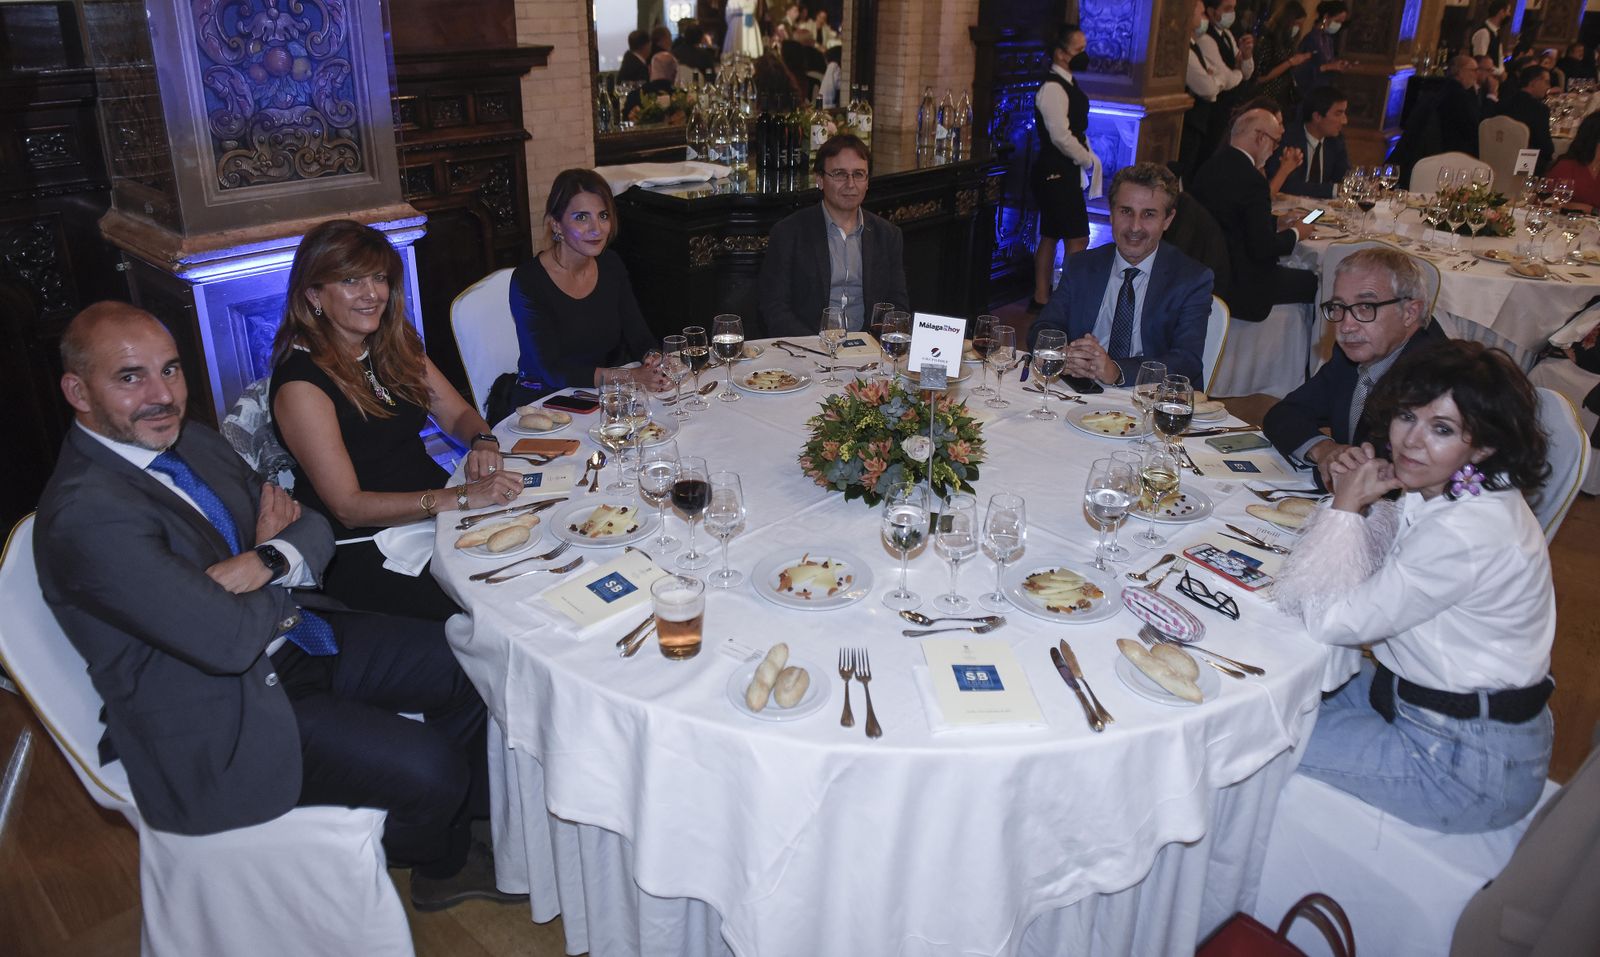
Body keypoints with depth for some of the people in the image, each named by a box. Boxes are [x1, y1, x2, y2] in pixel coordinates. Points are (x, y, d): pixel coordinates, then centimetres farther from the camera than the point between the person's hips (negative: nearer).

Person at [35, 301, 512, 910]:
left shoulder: (191, 442, 4)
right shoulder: (84, 516, -25)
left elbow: (313, 528, 5)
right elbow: (228, 640, -30)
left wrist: (264, 562, -18)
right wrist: (284, 579, -9)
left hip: (292, 639, 9)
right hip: (220, 717, -8)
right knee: (428, 768, -17)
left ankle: (473, 812, 29)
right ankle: (442, 862, 19)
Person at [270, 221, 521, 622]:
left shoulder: (395, 343, 8)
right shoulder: (300, 381, -14)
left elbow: (458, 414, 14)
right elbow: (348, 507, -17)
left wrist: (483, 442, -11)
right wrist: (462, 497, -26)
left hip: (433, 508, 7)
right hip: (364, 552, -7)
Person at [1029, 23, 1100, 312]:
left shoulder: (1067, 85, 15)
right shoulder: (1052, 88, -16)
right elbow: (1061, 136, -22)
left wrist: (1089, 158, 8)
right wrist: (1088, 160, -10)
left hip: (1064, 174, 10)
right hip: (1055, 174, -10)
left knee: (1051, 236, 13)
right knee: (1077, 238, -8)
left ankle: (1041, 299, 21)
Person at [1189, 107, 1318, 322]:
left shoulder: (1211, 166, 5)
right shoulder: (1251, 180, -22)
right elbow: (1263, 248, -20)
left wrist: (1280, 224, 14)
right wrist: (1295, 233, -1)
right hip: (1240, 284, -9)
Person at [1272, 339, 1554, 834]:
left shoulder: (1468, 533, -32)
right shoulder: (1443, 491, -4)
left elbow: (1331, 619, -27)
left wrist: (1347, 505, -18)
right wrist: (1361, 500, -9)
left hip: (1471, 764, -9)